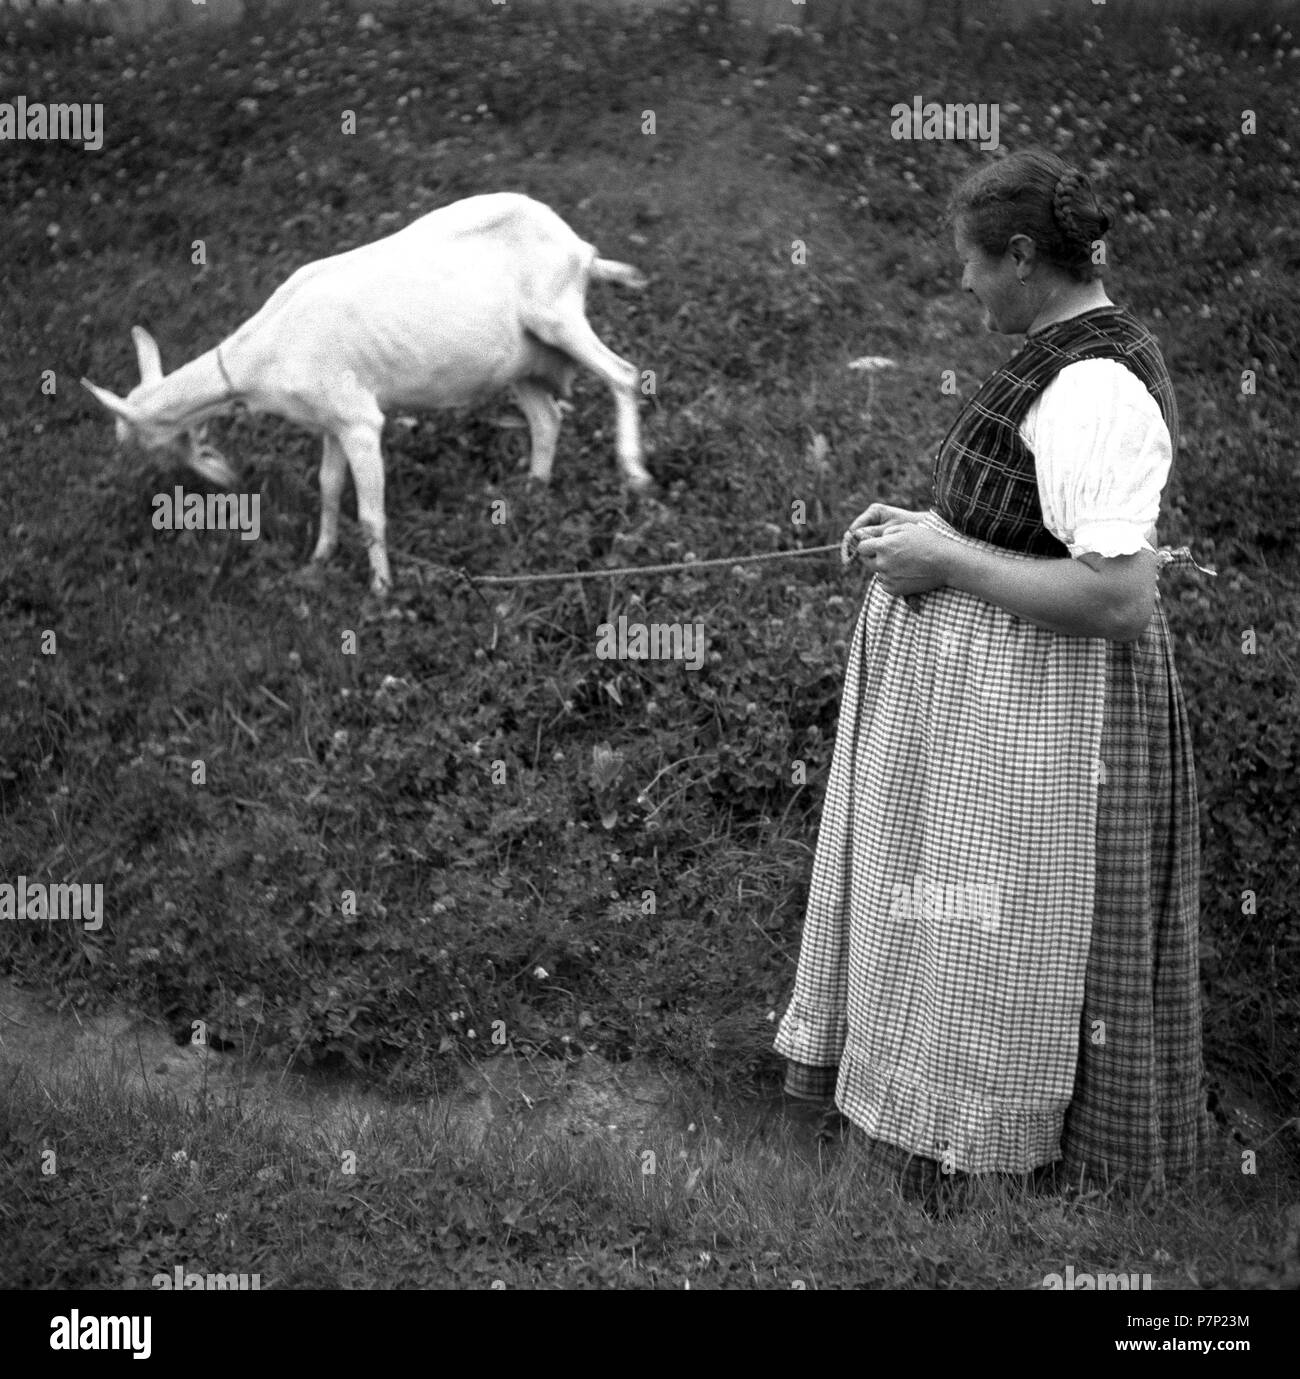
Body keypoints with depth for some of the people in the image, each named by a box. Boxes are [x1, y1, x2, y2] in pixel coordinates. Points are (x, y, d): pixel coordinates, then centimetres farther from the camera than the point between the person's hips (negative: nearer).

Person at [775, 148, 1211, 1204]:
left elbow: (1117, 598, -30)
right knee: (960, 958, 20)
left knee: (1001, 981, 3)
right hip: (987, 693, 11)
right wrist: (920, 527, 10)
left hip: (1038, 713, -11)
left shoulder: (1093, 386, -23)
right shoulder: (1078, 352, 9)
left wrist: (949, 560, -21)